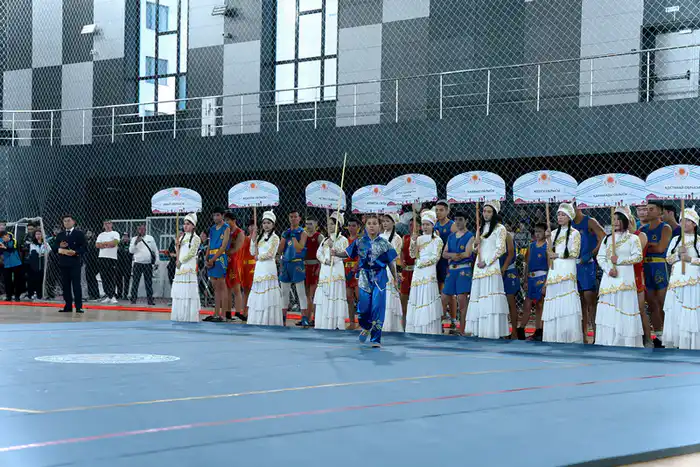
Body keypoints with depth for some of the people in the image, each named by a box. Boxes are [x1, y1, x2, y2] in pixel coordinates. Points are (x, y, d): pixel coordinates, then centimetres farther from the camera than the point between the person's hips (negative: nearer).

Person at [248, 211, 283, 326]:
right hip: (259, 268, 7)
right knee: (258, 296, 5)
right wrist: (254, 237, 3)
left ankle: (269, 322, -6)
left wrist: (258, 257, 0)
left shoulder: (274, 238, -3)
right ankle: (258, 321, 8)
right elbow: (253, 252, 11)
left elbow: (270, 254, -11)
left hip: (268, 268, -7)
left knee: (267, 295, -8)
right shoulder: (260, 237, 16)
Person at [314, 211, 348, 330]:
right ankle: (323, 326, 5)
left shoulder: (342, 239, 2)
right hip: (324, 271, 6)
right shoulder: (325, 240, 20)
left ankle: (336, 325, -12)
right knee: (323, 299, 2)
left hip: (336, 270, -6)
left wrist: (332, 246, -16)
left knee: (334, 298, -12)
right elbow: (318, 253, 12)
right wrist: (325, 260, -6)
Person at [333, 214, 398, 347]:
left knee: (378, 307, -7)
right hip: (364, 277, 2)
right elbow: (347, 253, 7)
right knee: (364, 306, 2)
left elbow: (391, 262, 5)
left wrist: (395, 278, 6)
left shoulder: (384, 243, 0)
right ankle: (366, 328, 35)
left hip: (379, 278, -1)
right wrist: (337, 253, -12)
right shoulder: (360, 242, 4)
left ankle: (376, 339, 2)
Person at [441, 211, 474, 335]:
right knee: (448, 296, 5)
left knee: (462, 297, -11)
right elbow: (444, 254, 10)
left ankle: (462, 329, -7)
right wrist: (453, 255, -10)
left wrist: (452, 255, -3)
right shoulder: (451, 236, 17)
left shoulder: (470, 236, -1)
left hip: (464, 269, -6)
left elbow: (467, 253, -11)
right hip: (451, 269, 6)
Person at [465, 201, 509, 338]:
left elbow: (500, 249, -8)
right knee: (478, 297, 2)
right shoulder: (482, 228, 20)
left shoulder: (499, 228, 0)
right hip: (479, 267, 7)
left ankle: (493, 330, -14)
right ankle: (479, 329, 4)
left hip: (491, 266, -7)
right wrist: (476, 243, 2)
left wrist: (486, 262, -12)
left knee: (491, 297, -13)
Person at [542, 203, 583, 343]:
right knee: (554, 306, -2)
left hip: (567, 270, -5)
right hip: (554, 270, 5)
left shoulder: (574, 233, 4)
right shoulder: (555, 233, 19)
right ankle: (554, 338, -2)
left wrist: (557, 255, -3)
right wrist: (549, 239, 0)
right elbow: (550, 253, 12)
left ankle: (570, 338, -13)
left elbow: (574, 253, -3)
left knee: (567, 304, -12)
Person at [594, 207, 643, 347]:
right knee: (607, 312, -1)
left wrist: (619, 260, -11)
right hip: (609, 279, 4)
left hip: (625, 279, -4)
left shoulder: (633, 238, 4)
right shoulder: (607, 239, 16)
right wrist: (608, 269, -8)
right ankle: (607, 342, 1)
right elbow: (600, 257, 9)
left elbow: (638, 256, -5)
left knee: (624, 309, -8)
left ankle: (626, 343, -7)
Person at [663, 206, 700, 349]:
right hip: (676, 281, 4)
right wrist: (678, 254, -7)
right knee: (674, 314, 1)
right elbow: (668, 259, 10)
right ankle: (672, 344, 5)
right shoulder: (676, 240, 14)